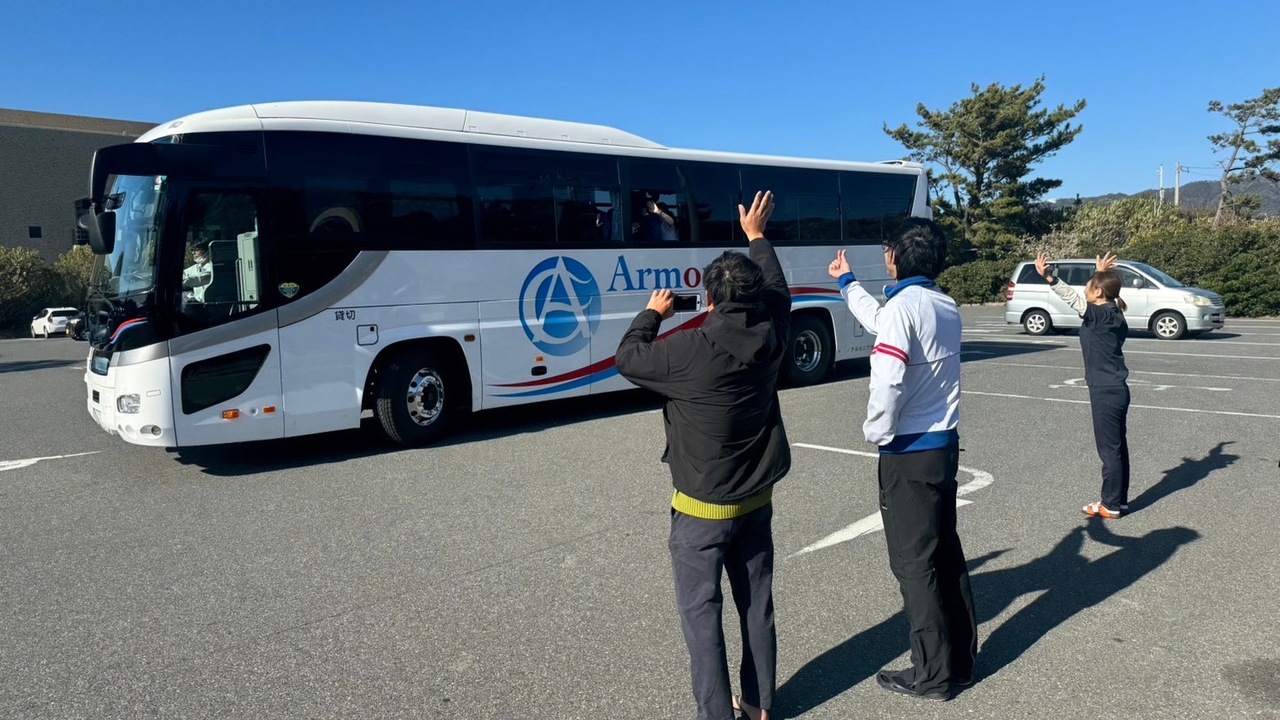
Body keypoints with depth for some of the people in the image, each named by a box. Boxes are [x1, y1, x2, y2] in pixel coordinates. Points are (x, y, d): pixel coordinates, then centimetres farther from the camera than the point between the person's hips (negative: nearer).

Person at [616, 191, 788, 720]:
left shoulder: (690, 351, -22)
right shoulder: (770, 338, -6)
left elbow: (629, 360, -7)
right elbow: (778, 290, 15)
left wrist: (652, 313, 9)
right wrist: (757, 237, 27)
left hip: (702, 508, -6)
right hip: (756, 501, 6)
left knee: (701, 610, 4)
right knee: (757, 603, 16)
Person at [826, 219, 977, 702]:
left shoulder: (903, 305, -17)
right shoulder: (947, 307, 10)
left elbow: (887, 381, -27)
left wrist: (875, 433, -9)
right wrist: (847, 282, 40)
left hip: (909, 452, -8)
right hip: (945, 445, 8)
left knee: (913, 563, 1)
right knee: (946, 554, 16)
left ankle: (933, 675, 11)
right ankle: (961, 657, 27)